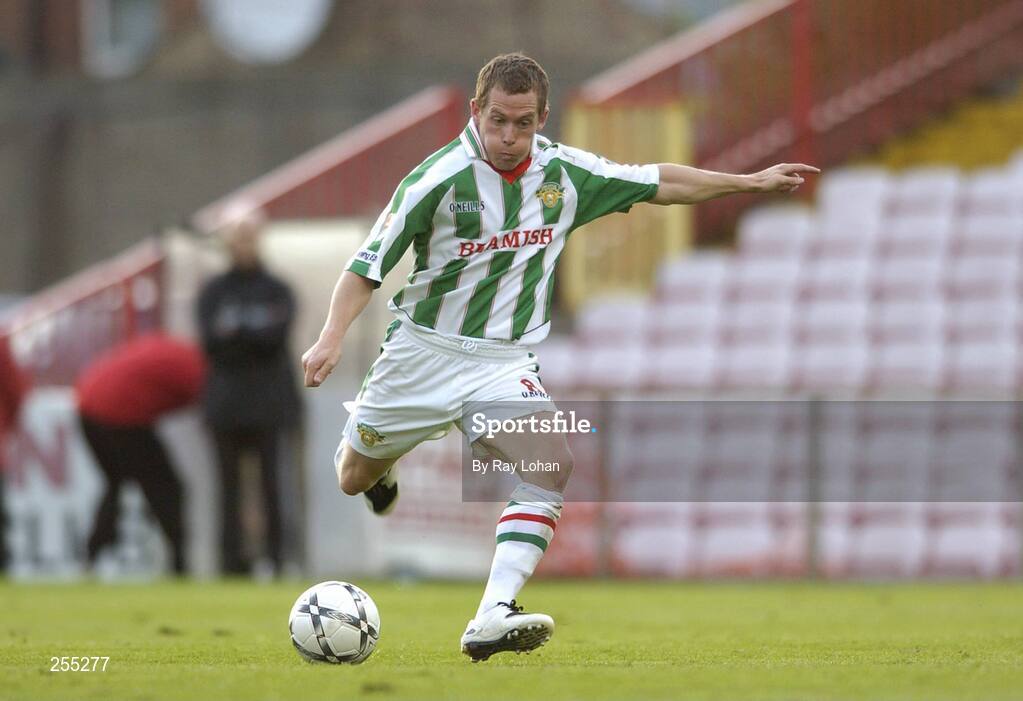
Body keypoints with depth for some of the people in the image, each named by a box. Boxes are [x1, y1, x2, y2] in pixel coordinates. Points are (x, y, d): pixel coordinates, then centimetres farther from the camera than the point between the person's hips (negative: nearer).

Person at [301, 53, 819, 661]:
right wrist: (333, 337, -25)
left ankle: (492, 620, -33)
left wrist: (750, 181, 14)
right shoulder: (441, 177, -17)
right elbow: (371, 261, -12)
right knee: (354, 479, 11)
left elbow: (659, 182, 12)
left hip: (505, 363, 2)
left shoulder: (566, 173, -3)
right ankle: (382, 464, 52)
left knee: (554, 465, -25)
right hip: (424, 353, -2)